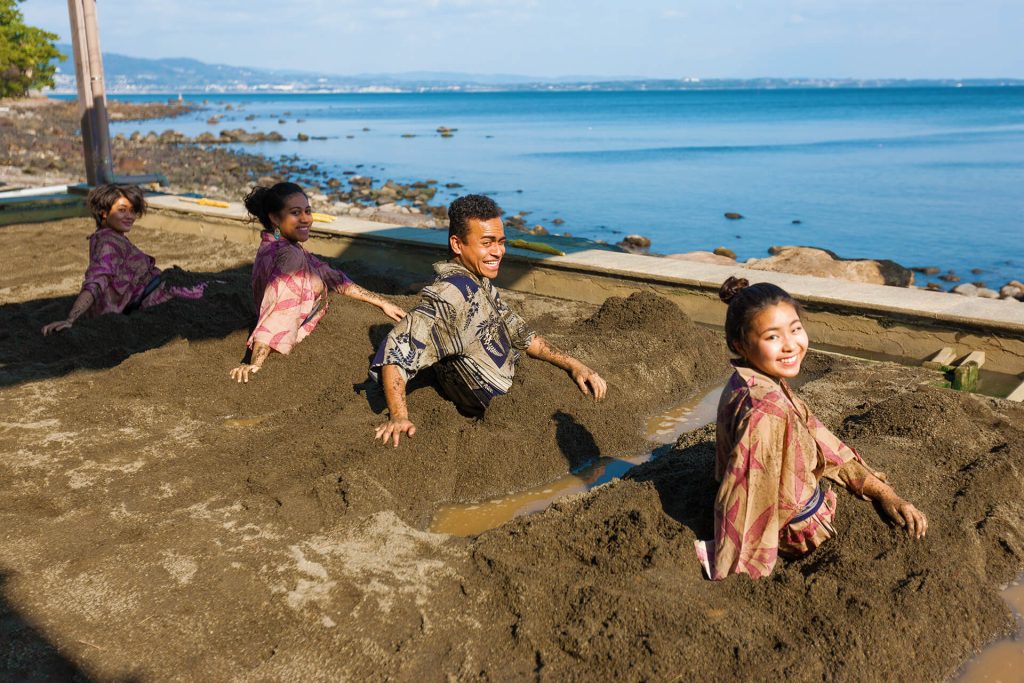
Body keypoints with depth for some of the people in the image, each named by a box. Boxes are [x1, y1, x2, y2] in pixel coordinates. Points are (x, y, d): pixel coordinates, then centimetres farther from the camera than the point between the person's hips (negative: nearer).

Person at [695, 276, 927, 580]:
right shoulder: (765, 410, -35)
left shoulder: (756, 383, -6)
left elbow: (816, 437, 1)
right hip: (801, 531, -8)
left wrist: (884, 494, 1)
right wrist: (739, 570, -21)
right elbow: (748, 497, -30)